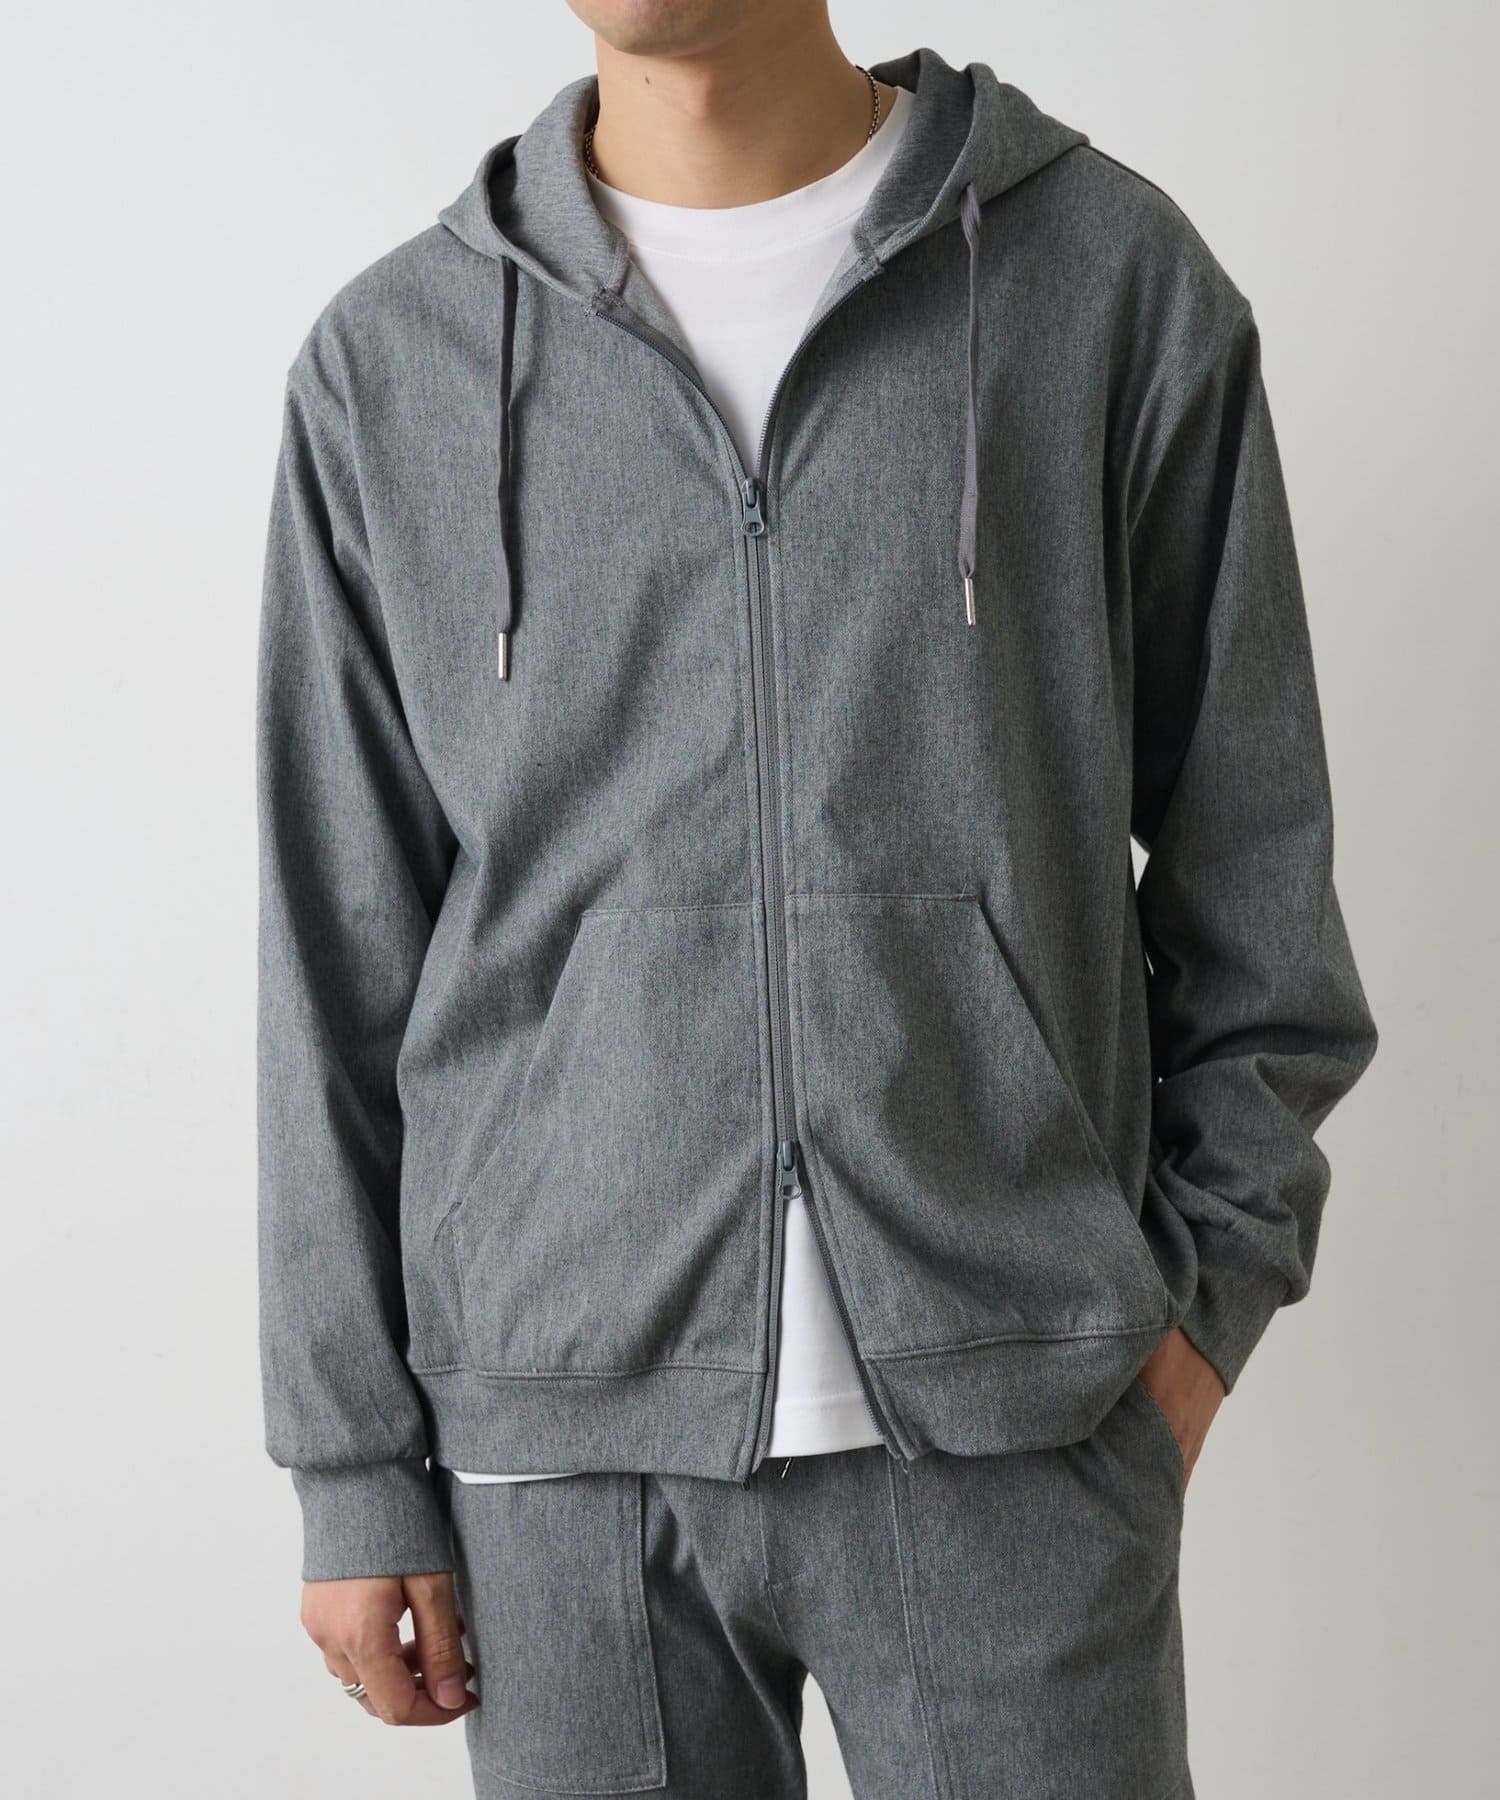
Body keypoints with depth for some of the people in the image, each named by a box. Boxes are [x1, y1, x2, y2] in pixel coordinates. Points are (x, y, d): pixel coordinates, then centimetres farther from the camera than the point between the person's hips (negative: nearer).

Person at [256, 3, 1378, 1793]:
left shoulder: (1116, 276, 0)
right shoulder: (389, 365, 3)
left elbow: (1247, 848, 6)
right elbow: (341, 957, 5)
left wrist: (1210, 1277, 0)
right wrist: (355, 1466, 5)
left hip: (1013, 1432, -1)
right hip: (561, 1439, 1)